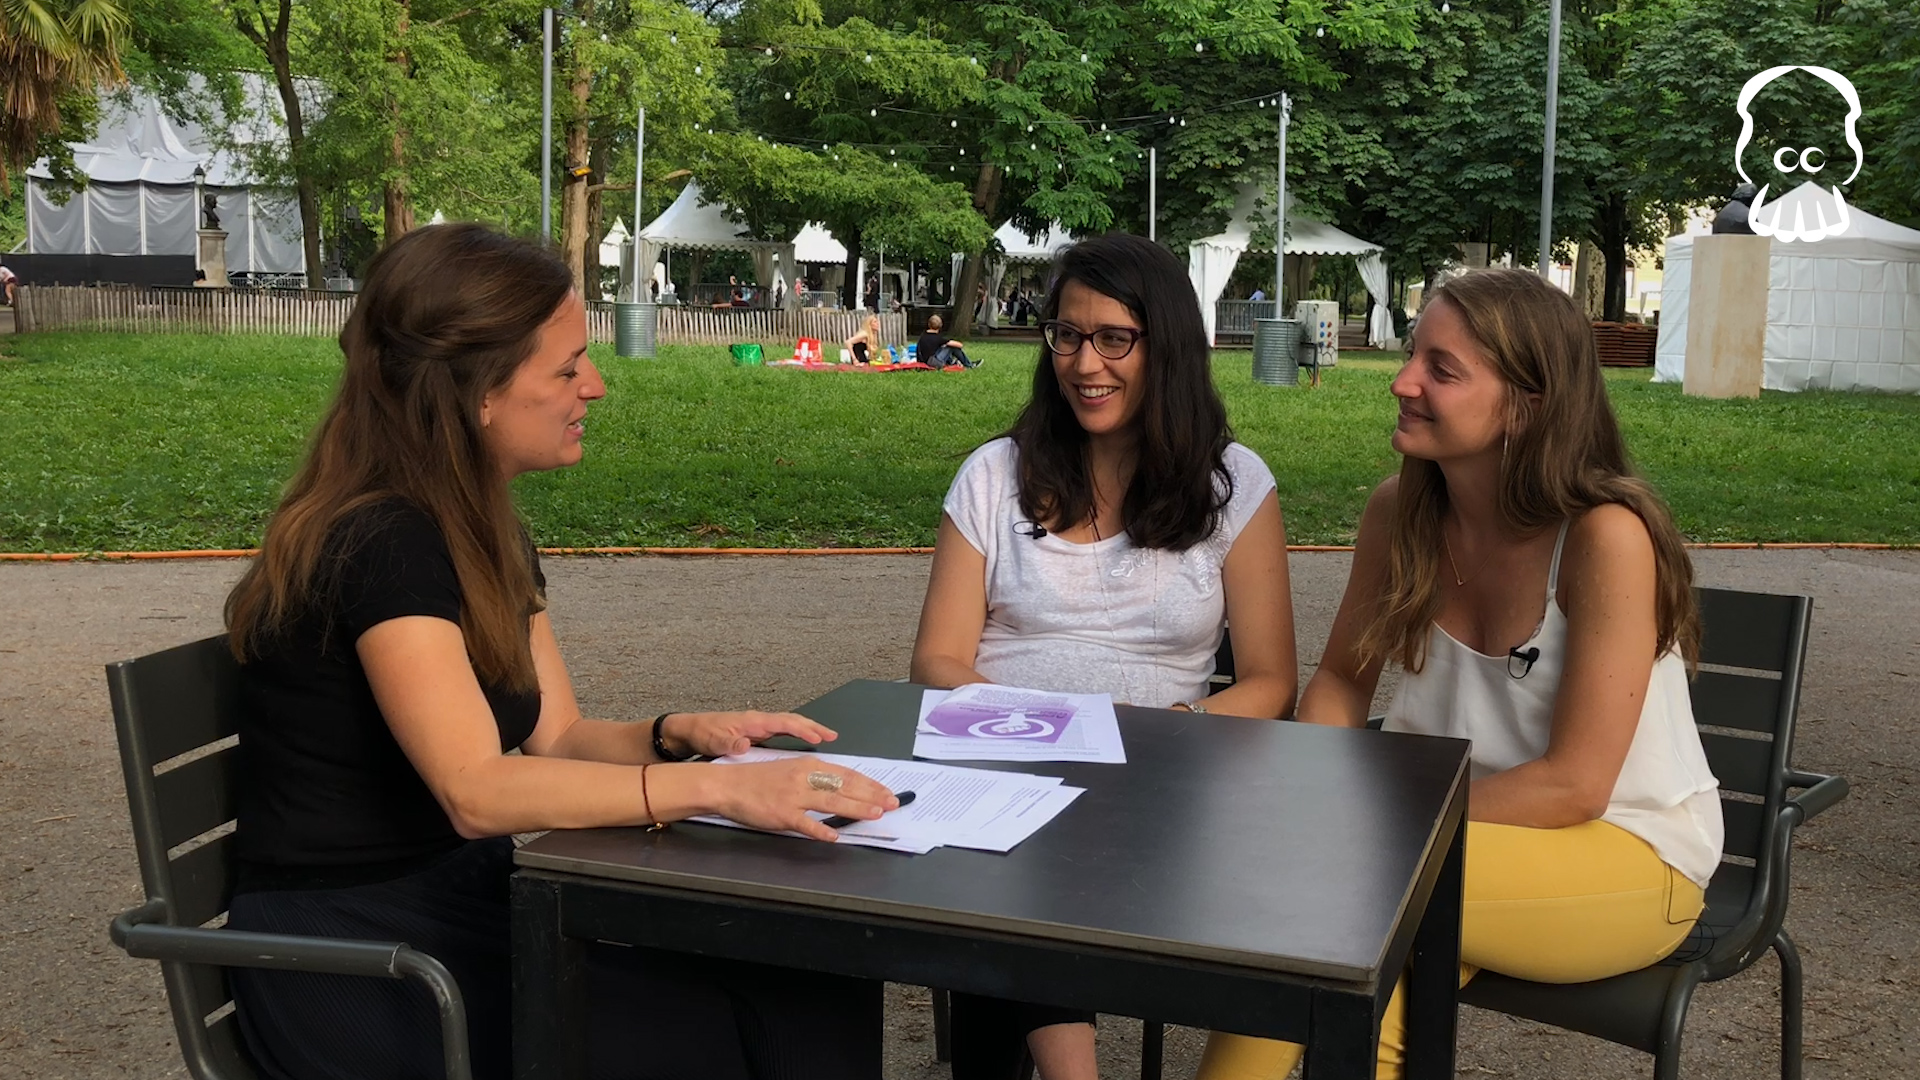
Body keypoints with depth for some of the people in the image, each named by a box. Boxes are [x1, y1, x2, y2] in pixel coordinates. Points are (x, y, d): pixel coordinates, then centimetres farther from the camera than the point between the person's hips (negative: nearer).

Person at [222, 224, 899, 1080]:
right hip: (357, 963, -7)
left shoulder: (486, 533, 8)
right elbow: (477, 792, -29)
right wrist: (715, 787, -34)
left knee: (812, 984, -11)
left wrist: (676, 735, -11)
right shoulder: (379, 544, -20)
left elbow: (557, 740, 9)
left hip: (468, 895, 8)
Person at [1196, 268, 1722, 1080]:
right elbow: (1341, 680, 7)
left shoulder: (1604, 534, -22)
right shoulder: (1399, 511, -5)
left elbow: (1571, 785, -20)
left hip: (1626, 855, -4)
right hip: (1463, 823, 4)